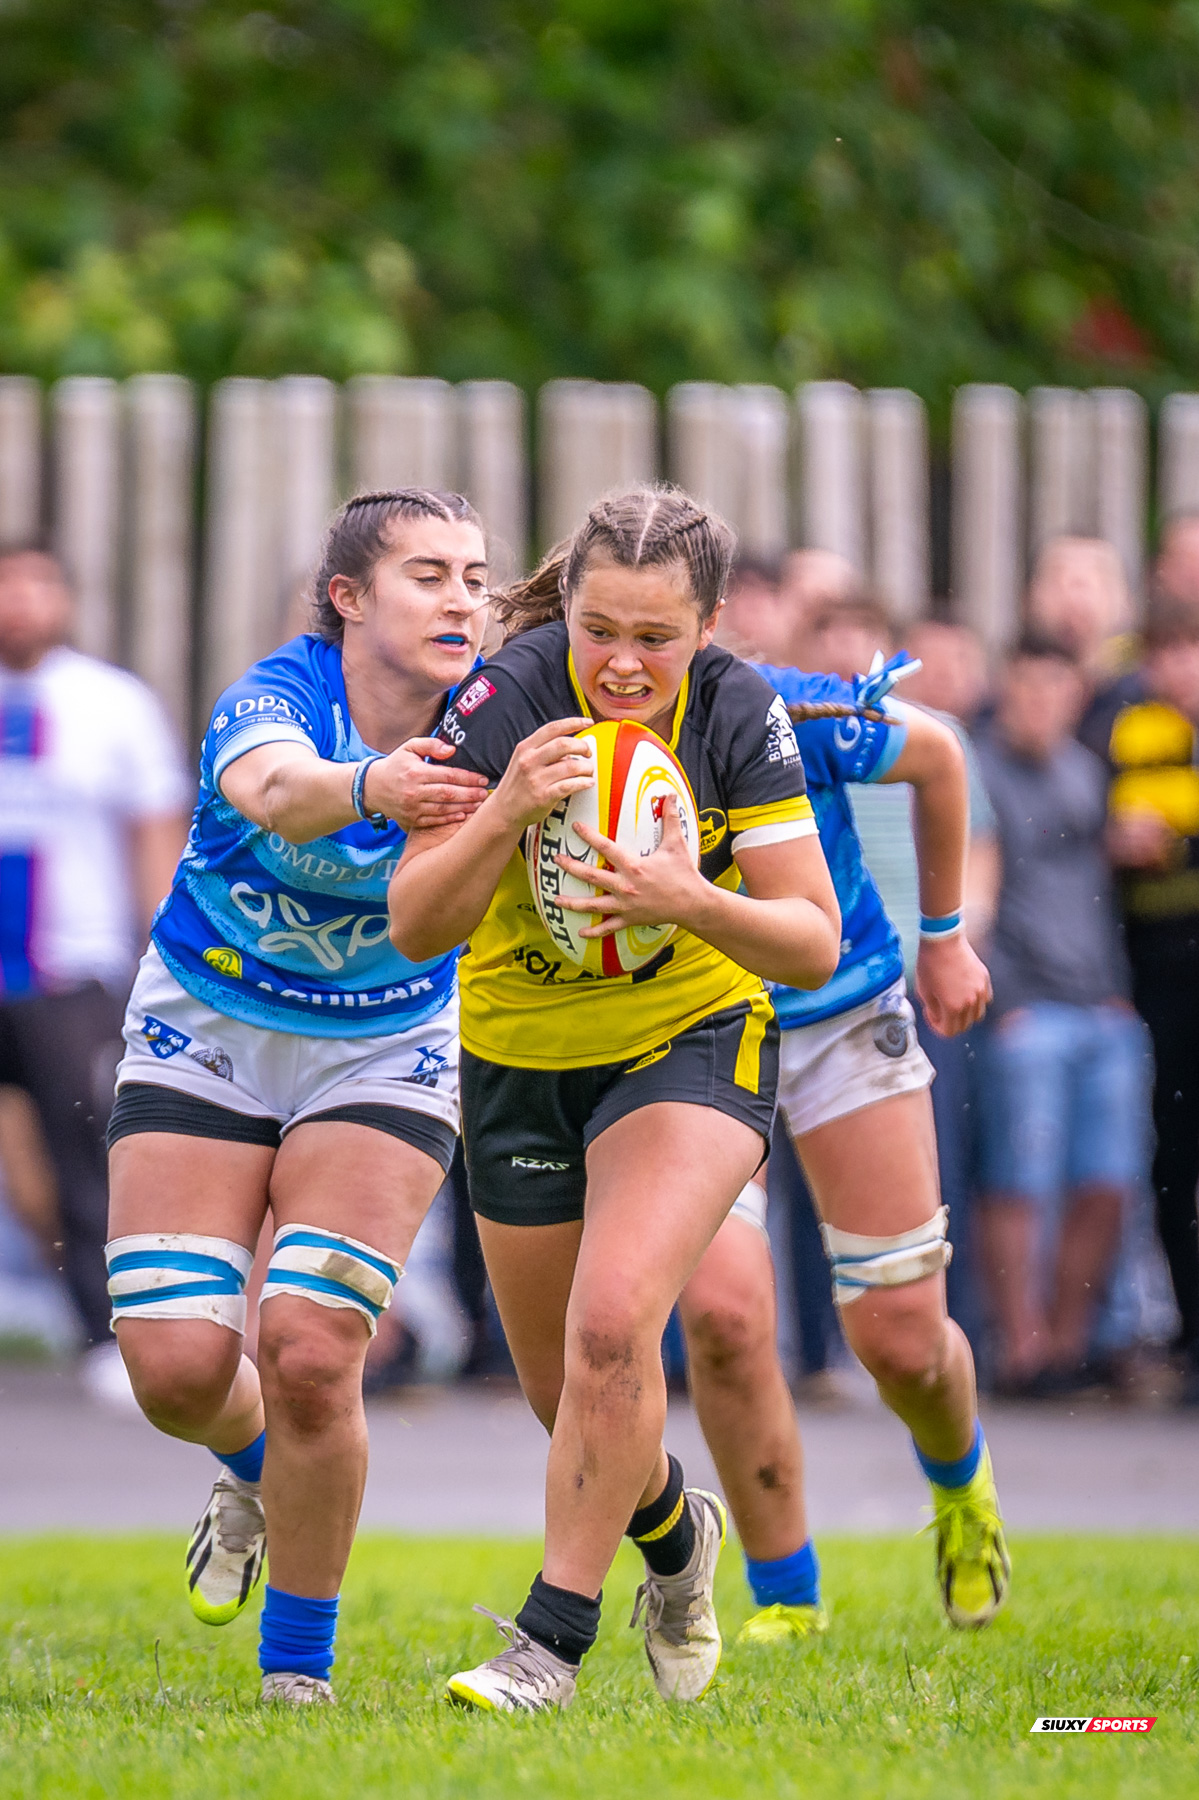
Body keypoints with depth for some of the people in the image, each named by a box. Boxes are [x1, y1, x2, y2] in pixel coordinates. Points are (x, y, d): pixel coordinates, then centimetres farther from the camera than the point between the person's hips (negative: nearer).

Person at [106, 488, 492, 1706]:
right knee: (174, 1364, -8)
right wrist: (371, 788, -70)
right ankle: (255, 1472, 31)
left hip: (383, 1053, 0)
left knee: (310, 1352, -16)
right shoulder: (278, 692, -24)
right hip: (206, 1035, 0)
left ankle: (298, 1665, 3)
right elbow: (273, 787, -48)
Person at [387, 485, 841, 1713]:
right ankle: (677, 1535, 43)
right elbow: (414, 926, -22)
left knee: (613, 1324, -24)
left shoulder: (739, 715, -18)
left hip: (693, 1044, -2)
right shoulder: (510, 699, -21)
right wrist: (504, 813, -39)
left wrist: (691, 901, -35)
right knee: (564, 1390, 10)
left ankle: (553, 1636, -13)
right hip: (521, 1061, 2)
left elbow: (814, 946, -16)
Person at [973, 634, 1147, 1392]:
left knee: (1107, 1187, 3)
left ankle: (1069, 1339, 11)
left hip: (1105, 1010, 6)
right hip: (1027, 1012, -6)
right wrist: (1002, 1000, -12)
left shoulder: (1086, 768, 17)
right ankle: (1023, 1349, -4)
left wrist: (1117, 987, 12)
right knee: (1022, 1186, -8)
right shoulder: (977, 769, -2)